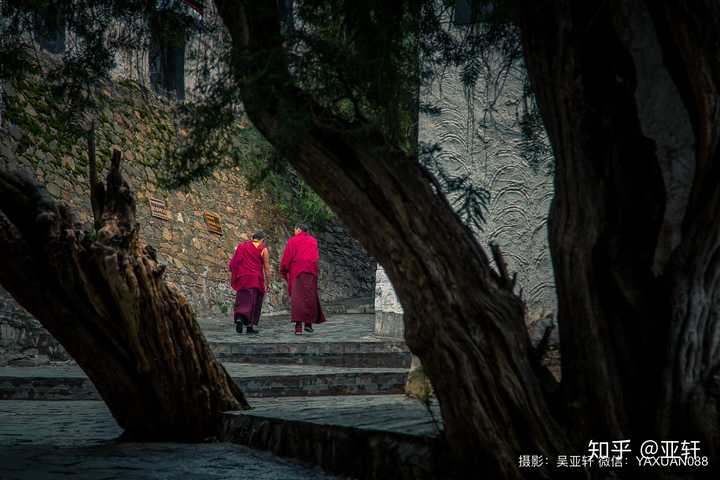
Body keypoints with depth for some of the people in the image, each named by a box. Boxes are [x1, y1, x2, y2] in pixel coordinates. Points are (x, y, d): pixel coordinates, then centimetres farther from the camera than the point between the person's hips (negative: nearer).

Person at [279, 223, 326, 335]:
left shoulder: (292, 240, 5)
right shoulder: (313, 240, 13)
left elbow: (287, 256, 0)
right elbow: (316, 256, 10)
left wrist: (283, 270, 11)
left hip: (296, 271, -2)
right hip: (311, 271, 2)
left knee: (297, 297, -7)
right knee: (310, 296, 11)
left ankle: (298, 325, -18)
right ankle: (308, 322, 6)